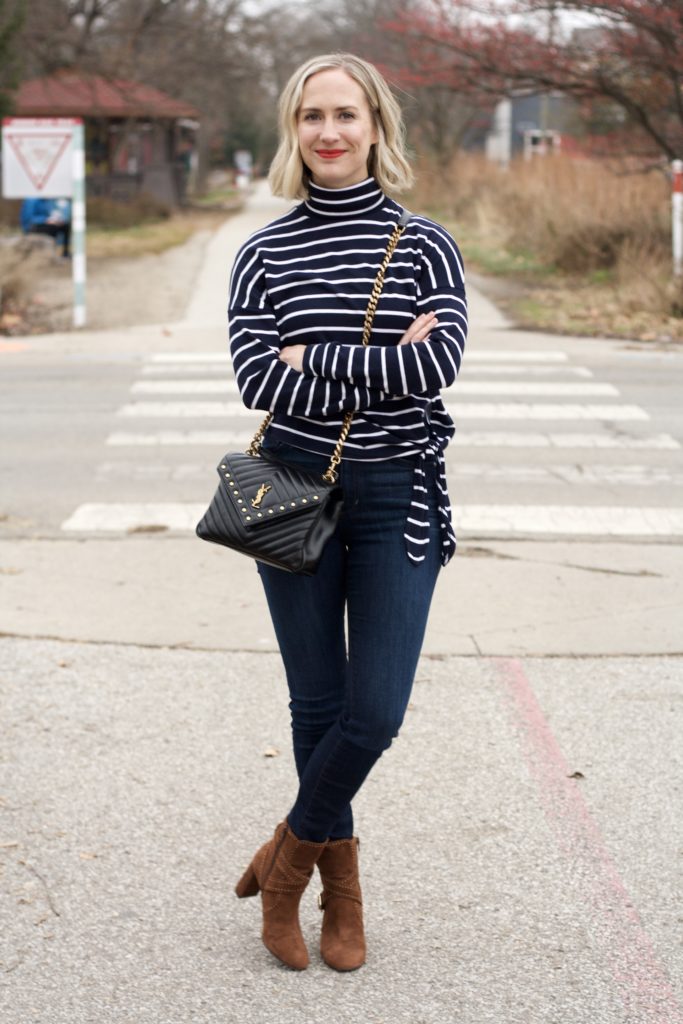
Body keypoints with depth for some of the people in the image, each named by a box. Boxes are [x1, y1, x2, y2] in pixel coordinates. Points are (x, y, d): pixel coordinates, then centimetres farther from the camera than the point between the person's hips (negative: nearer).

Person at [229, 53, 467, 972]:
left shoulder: (425, 246, 1)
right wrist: (387, 364, -15)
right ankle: (340, 887, 28)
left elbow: (437, 364, -15)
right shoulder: (265, 253, 2)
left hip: (397, 498, 0)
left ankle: (288, 855, 21)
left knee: (377, 713, -4)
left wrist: (312, 360, -14)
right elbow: (260, 381, -11)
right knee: (319, 707, 9)